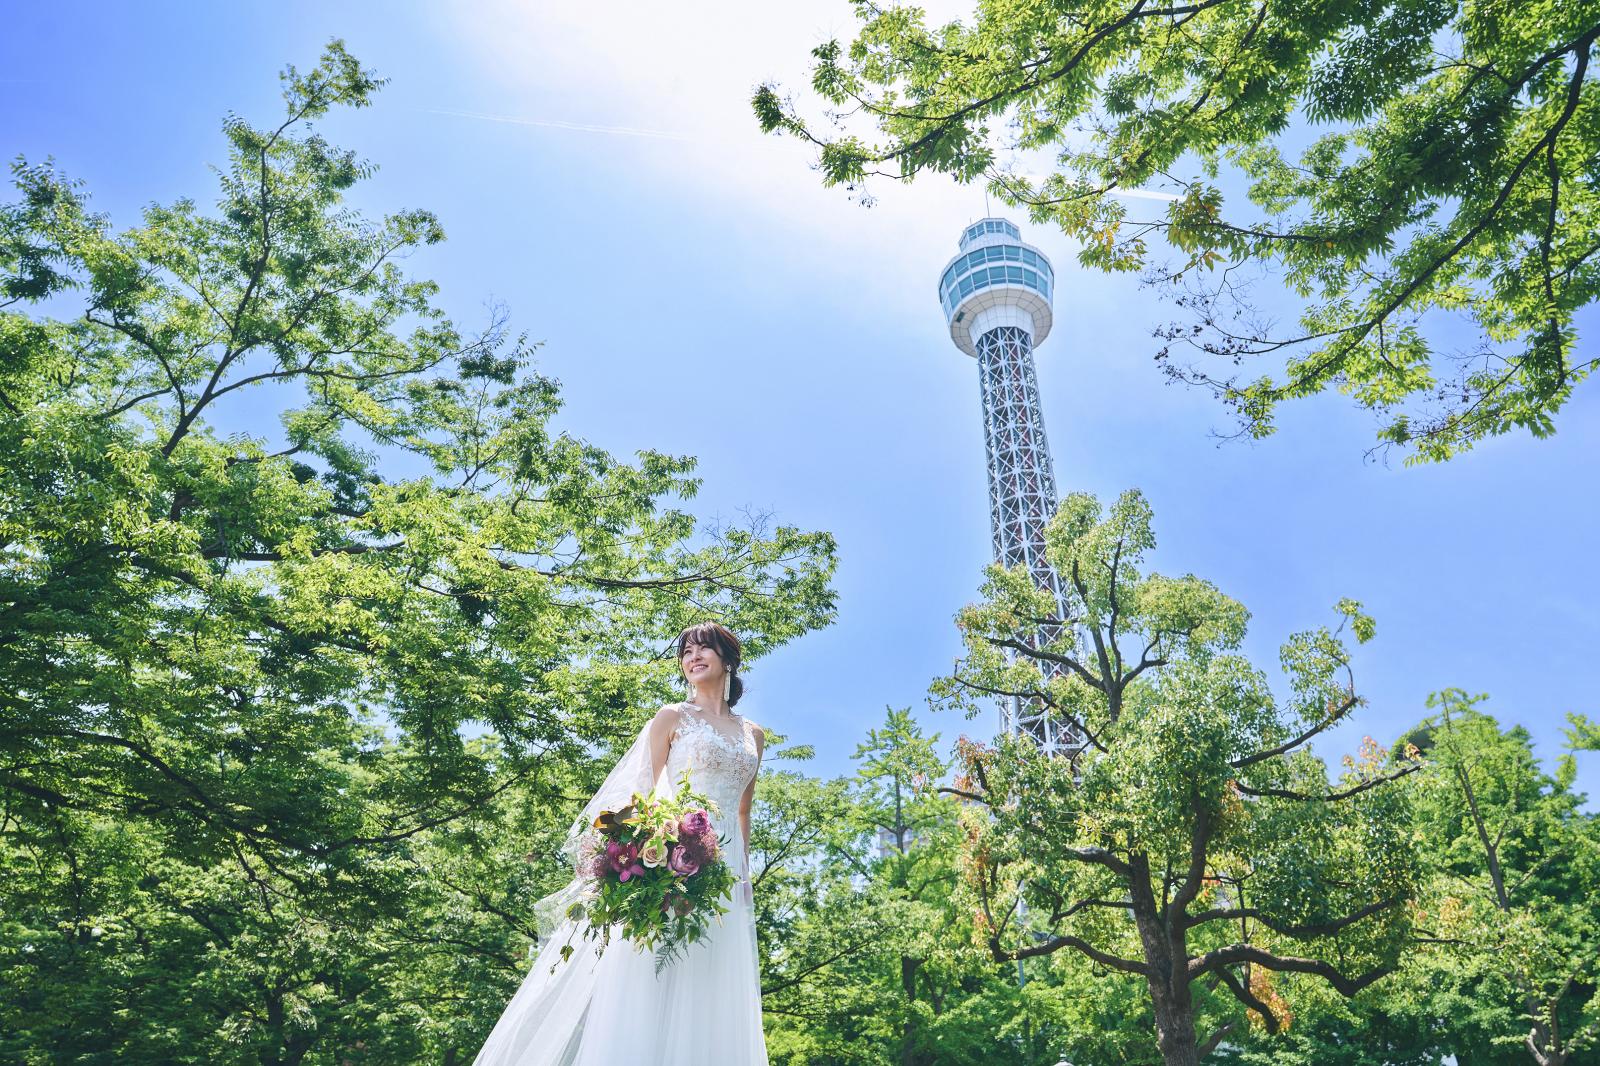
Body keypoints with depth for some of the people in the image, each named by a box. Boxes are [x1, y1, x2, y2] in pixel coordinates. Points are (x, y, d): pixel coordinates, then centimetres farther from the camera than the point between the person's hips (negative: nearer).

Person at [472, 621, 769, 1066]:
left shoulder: (753, 735, 16)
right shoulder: (671, 717, 5)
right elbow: (651, 793, -1)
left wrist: (744, 871, 11)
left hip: (724, 867, 4)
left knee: (711, 991, 2)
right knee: (650, 977, -8)